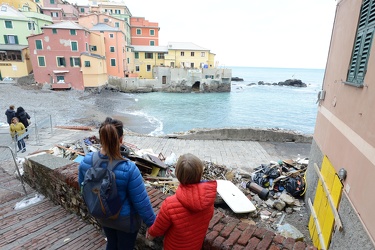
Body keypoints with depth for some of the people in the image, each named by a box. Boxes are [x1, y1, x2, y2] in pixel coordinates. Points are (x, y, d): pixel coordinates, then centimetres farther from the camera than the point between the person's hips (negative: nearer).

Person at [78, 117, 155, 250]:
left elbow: (82, 185, 3)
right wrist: (151, 223, -8)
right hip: (125, 219, -4)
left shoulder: (86, 161, -18)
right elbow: (141, 202, -24)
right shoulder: (128, 168, -34)